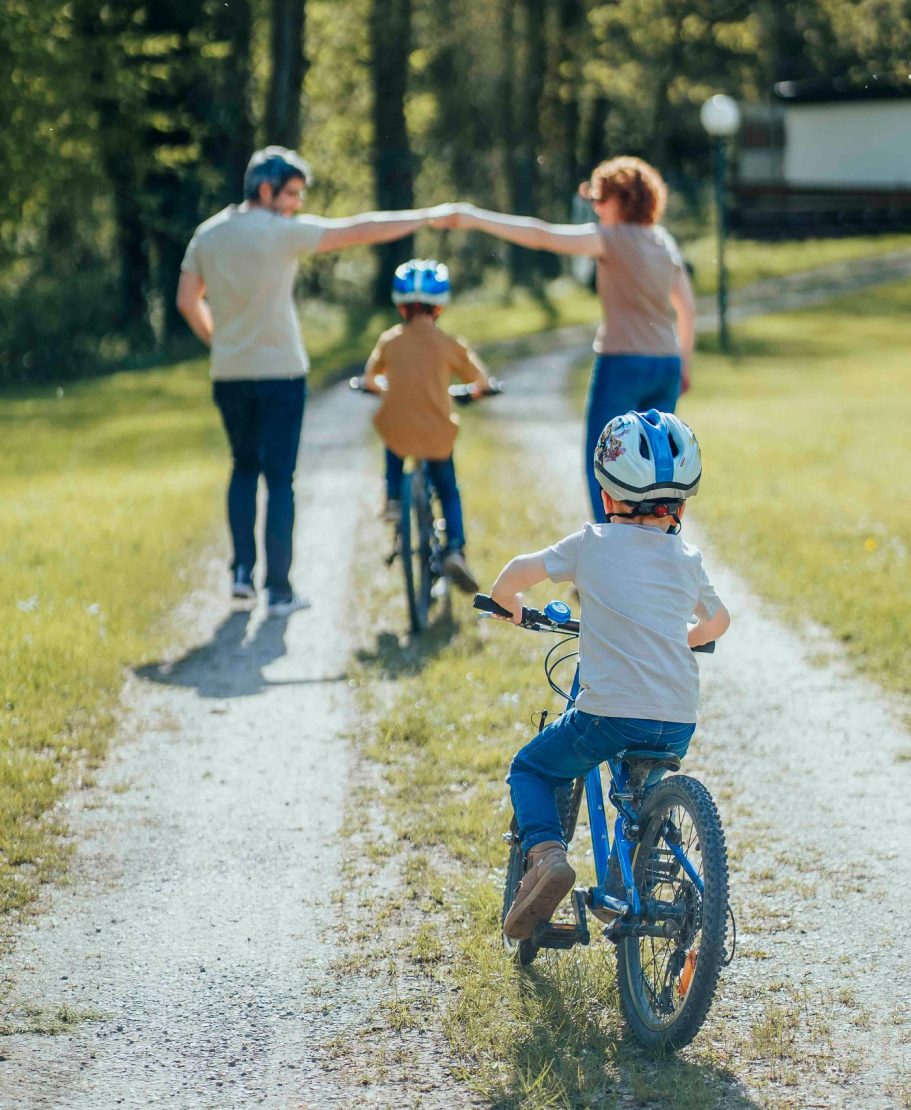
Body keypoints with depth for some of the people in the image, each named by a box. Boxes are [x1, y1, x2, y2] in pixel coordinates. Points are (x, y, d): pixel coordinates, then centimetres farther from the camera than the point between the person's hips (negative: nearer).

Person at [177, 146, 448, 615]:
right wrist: (429, 216, -7)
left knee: (244, 467, 21)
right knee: (279, 479, 1)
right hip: (279, 374, -5)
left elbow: (187, 301, 8)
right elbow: (360, 230, -12)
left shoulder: (208, 234, 4)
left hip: (228, 376, 5)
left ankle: (242, 570, 12)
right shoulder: (283, 232, -12)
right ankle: (278, 590, 2)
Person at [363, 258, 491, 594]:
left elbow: (369, 379, 14)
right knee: (448, 491, 19)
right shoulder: (449, 343, -3)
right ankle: (455, 550, 2)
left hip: (397, 430, 1)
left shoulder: (389, 339, 1)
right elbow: (481, 381, 7)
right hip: (437, 434, -1)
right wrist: (476, 390, 30)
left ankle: (392, 499, 27)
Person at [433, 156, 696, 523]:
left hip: (623, 363, -7)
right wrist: (683, 365, 27)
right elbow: (687, 308, 16)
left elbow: (542, 236, -19)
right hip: (666, 366, 7)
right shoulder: (663, 241, 11)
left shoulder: (613, 238, -10)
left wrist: (476, 218, -17)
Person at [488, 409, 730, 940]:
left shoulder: (592, 544, 1)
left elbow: (516, 574, 1)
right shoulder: (688, 560, 11)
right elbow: (717, 621, 28)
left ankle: (546, 853, -9)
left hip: (610, 712, -4)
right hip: (680, 722, 4)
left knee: (530, 771, 17)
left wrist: (511, 603, 23)